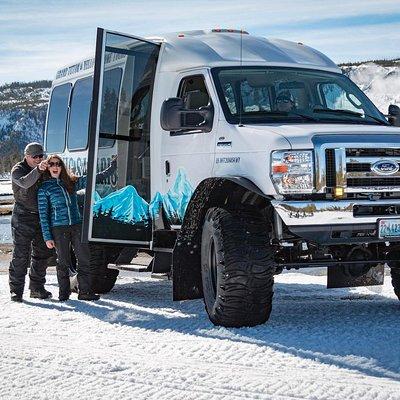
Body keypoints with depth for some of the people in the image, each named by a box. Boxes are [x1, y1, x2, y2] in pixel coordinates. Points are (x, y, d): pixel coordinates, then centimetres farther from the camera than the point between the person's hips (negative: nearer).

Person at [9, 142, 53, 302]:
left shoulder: (44, 171, 12)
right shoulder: (18, 169, -6)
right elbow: (25, 183, -28)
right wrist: (38, 170, -42)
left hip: (41, 217, 6)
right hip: (23, 218, -6)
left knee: (42, 253, 9)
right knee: (21, 255, -8)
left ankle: (37, 288, 19)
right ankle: (16, 290, -4)